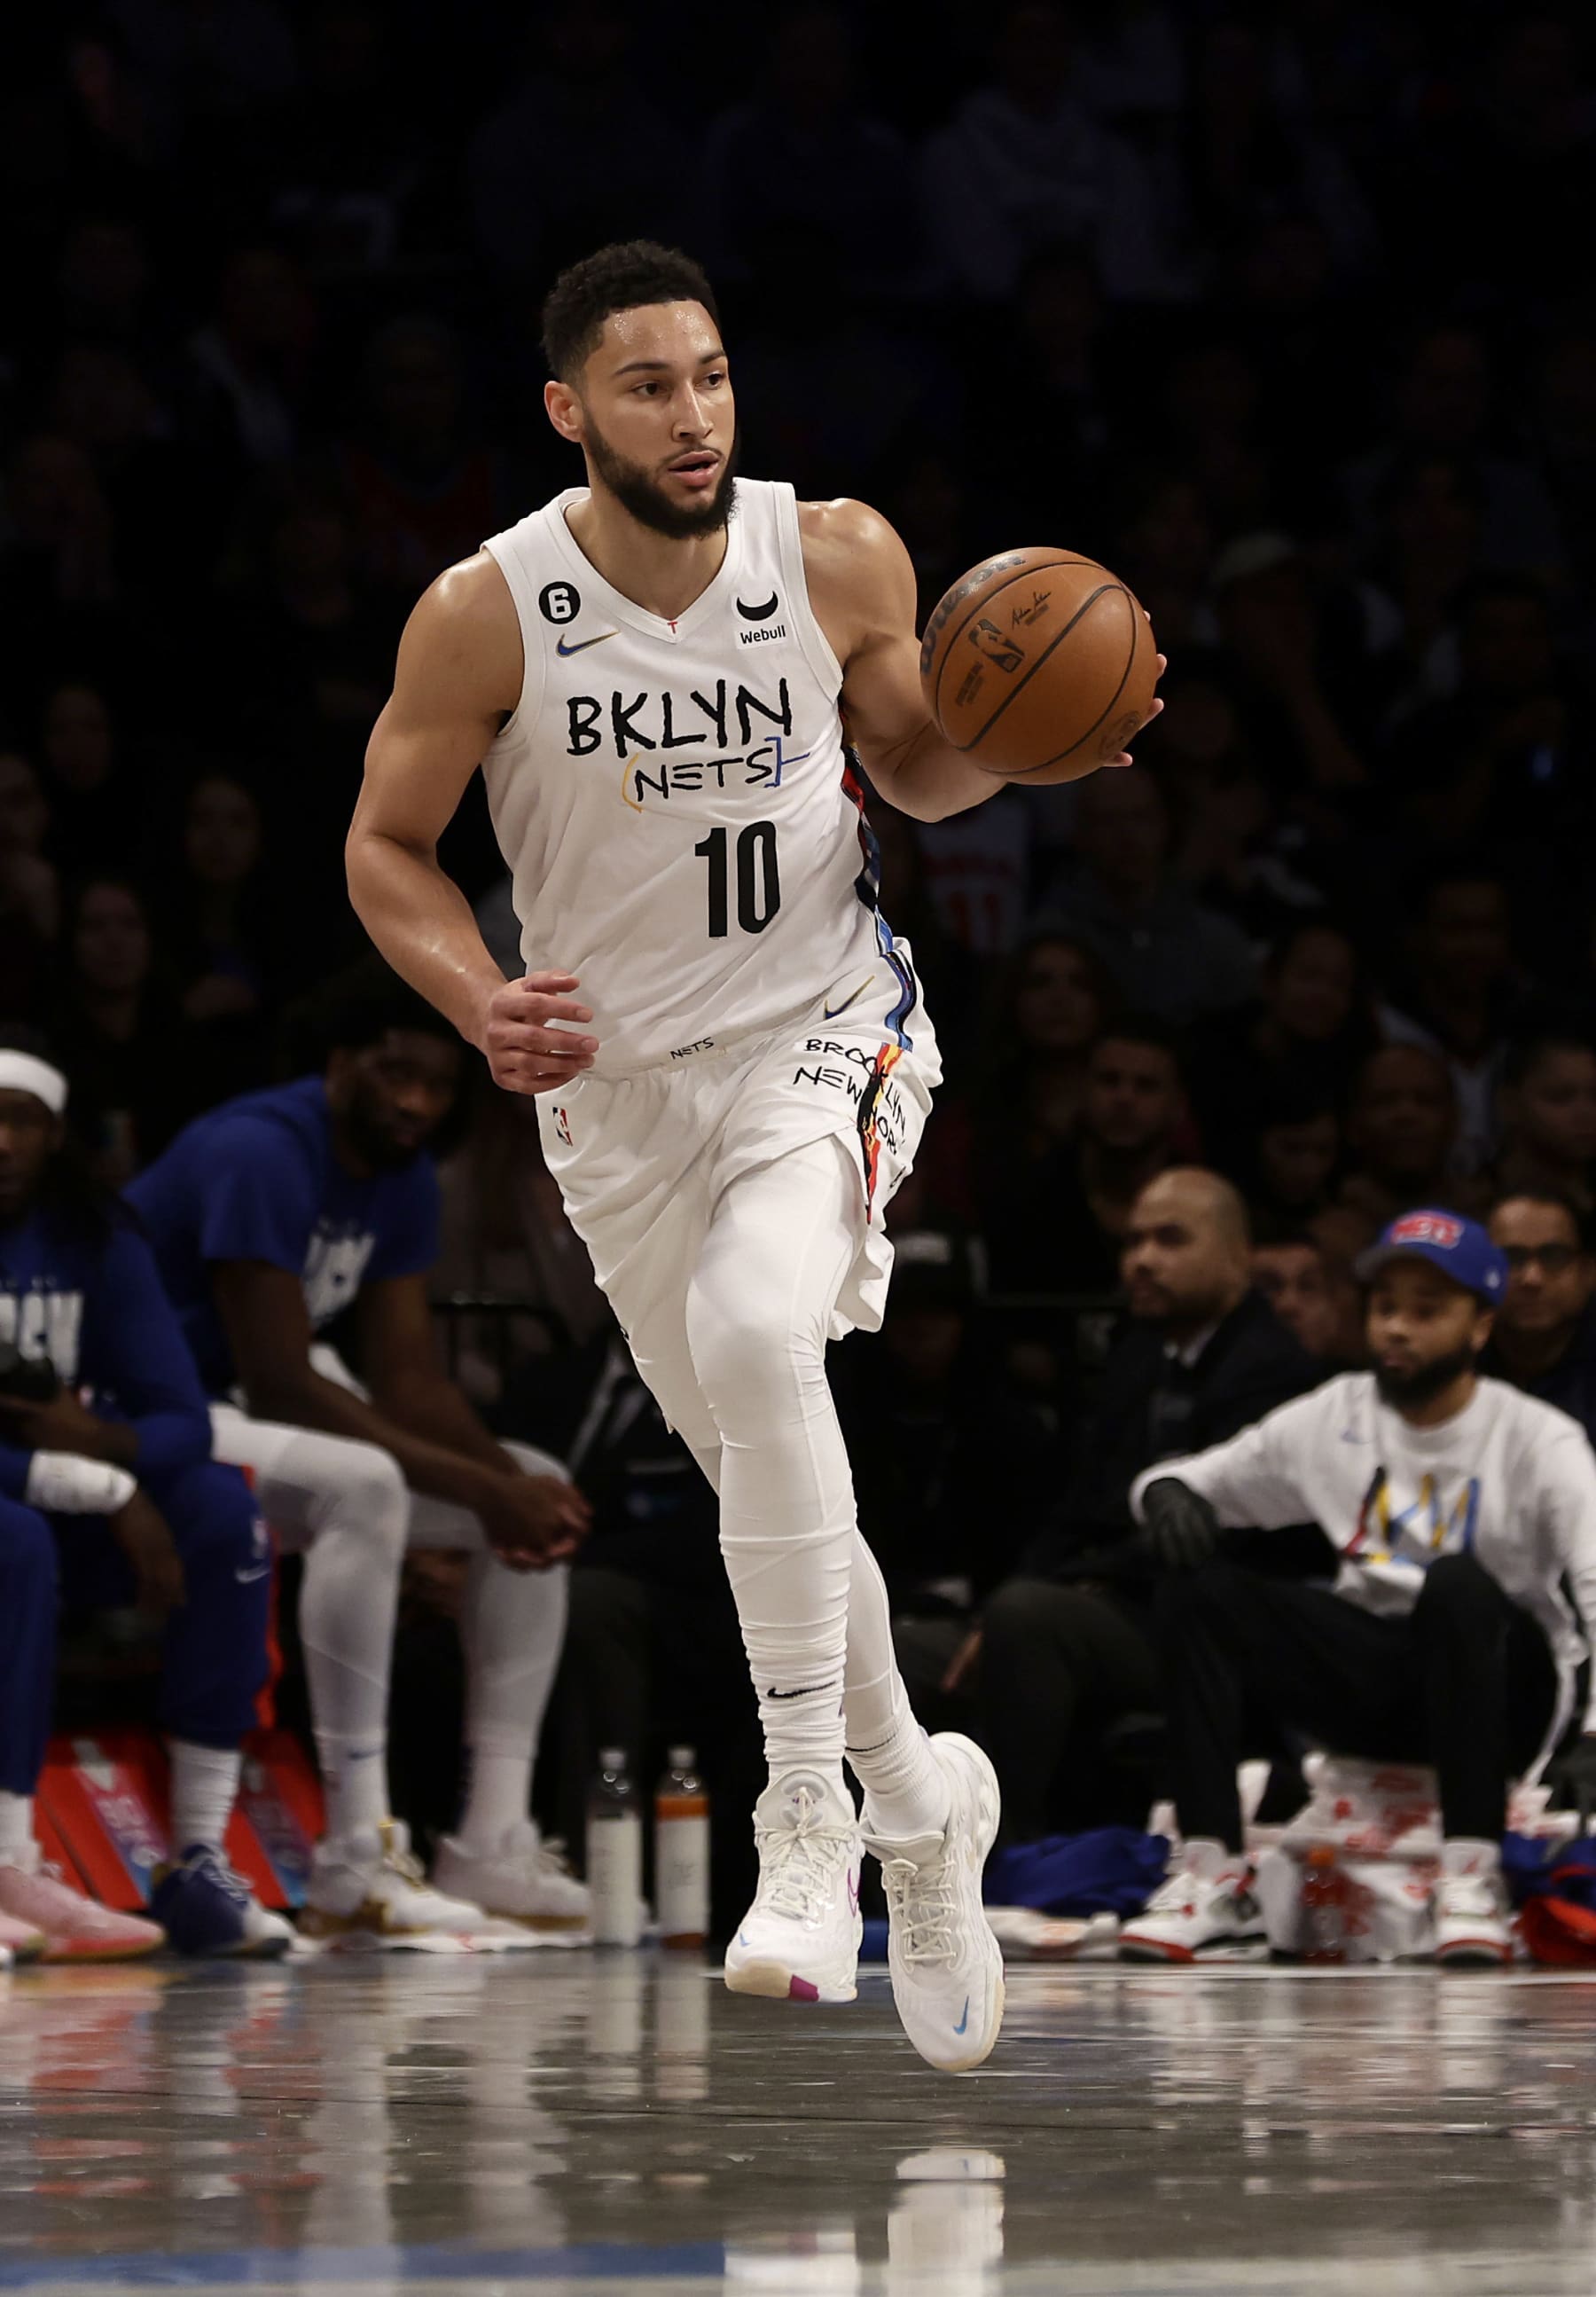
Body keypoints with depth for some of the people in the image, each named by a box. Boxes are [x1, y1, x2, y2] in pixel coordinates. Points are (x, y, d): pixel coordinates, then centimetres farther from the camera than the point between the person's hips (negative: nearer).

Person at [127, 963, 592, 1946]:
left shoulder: (403, 1180, 5)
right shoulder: (260, 1154, -24)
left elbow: (410, 1378, 4)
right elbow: (279, 1386, -28)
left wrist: (512, 1485, -16)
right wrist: (476, 1485, -28)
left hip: (259, 1418, 10)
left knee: (539, 1493, 3)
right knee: (364, 1484, -37)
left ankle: (494, 1846, -4)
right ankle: (359, 1863, -38)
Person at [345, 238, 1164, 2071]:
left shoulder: (840, 559, -9)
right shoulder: (487, 613, -13)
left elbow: (912, 765, 8)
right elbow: (387, 849, -1)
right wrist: (482, 1005, -19)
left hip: (822, 1029, -2)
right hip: (617, 1079, 2)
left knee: (757, 1329, -31)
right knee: (757, 1464, 10)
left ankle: (811, 1816, -26)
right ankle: (915, 1806, 35)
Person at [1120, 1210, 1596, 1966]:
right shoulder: (1334, 1417, 3)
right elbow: (1194, 1480, 10)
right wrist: (1166, 1493, -17)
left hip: (1496, 1679, -4)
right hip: (1365, 1671, 4)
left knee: (1457, 1584, -36)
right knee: (1194, 1588, -16)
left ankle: (1473, 1877, -36)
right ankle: (1213, 1876, -20)